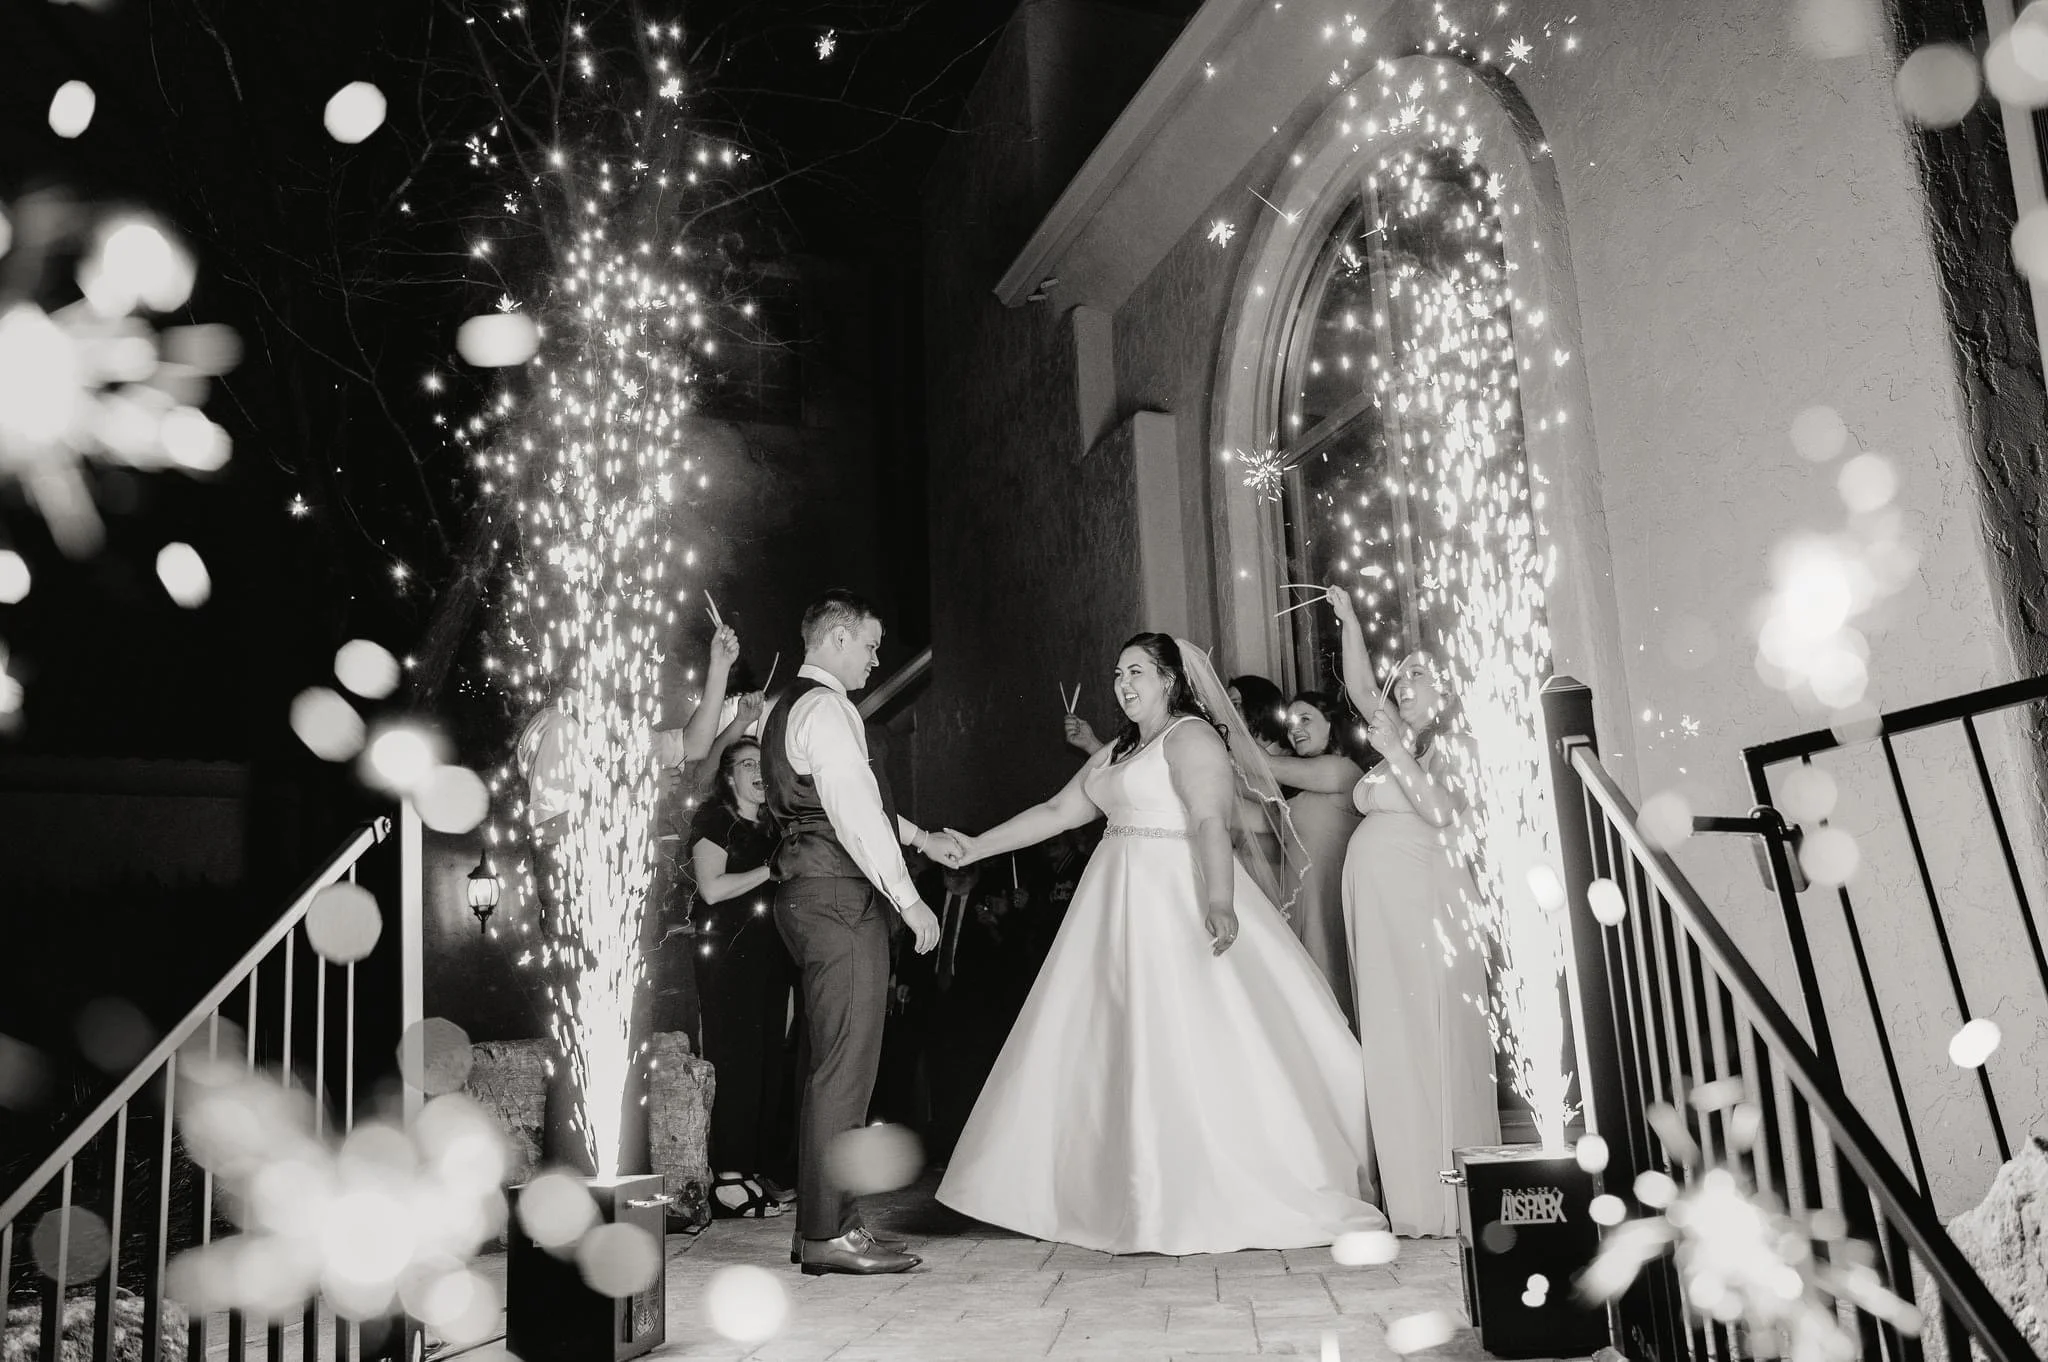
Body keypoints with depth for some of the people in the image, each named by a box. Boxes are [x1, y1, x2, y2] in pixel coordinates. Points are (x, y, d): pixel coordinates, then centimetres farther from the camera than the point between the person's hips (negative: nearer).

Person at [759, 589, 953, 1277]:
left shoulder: (789, 706, 21)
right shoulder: (826, 709, -12)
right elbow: (856, 815, -19)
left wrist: (922, 837, 27)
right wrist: (910, 900, -17)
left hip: (812, 898, 11)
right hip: (840, 900, -11)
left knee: (828, 1068, 13)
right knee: (844, 1070, -7)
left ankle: (822, 1223, 20)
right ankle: (828, 1234, -1)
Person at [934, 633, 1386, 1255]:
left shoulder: (1190, 736, -6)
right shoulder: (1114, 754, 21)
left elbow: (1211, 821, -21)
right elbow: (1055, 813, 21)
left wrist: (1219, 901, -35)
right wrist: (972, 848, 17)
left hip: (1178, 901, -9)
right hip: (1122, 908, 9)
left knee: (1190, 1044, -9)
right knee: (1124, 1050, 8)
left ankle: (1223, 1200, -1)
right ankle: (1142, 1196, 14)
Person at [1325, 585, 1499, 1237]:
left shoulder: (1453, 748, 1)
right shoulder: (1402, 739, 20)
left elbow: (1443, 813, -14)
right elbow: (1360, 689, 15)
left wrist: (1396, 756, -14)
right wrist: (1349, 623, 9)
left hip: (1425, 903, -7)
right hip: (1381, 906, 7)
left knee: (1432, 1042, -7)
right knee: (1394, 1044, 3)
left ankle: (1450, 1199, -3)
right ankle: (1415, 1192, 6)